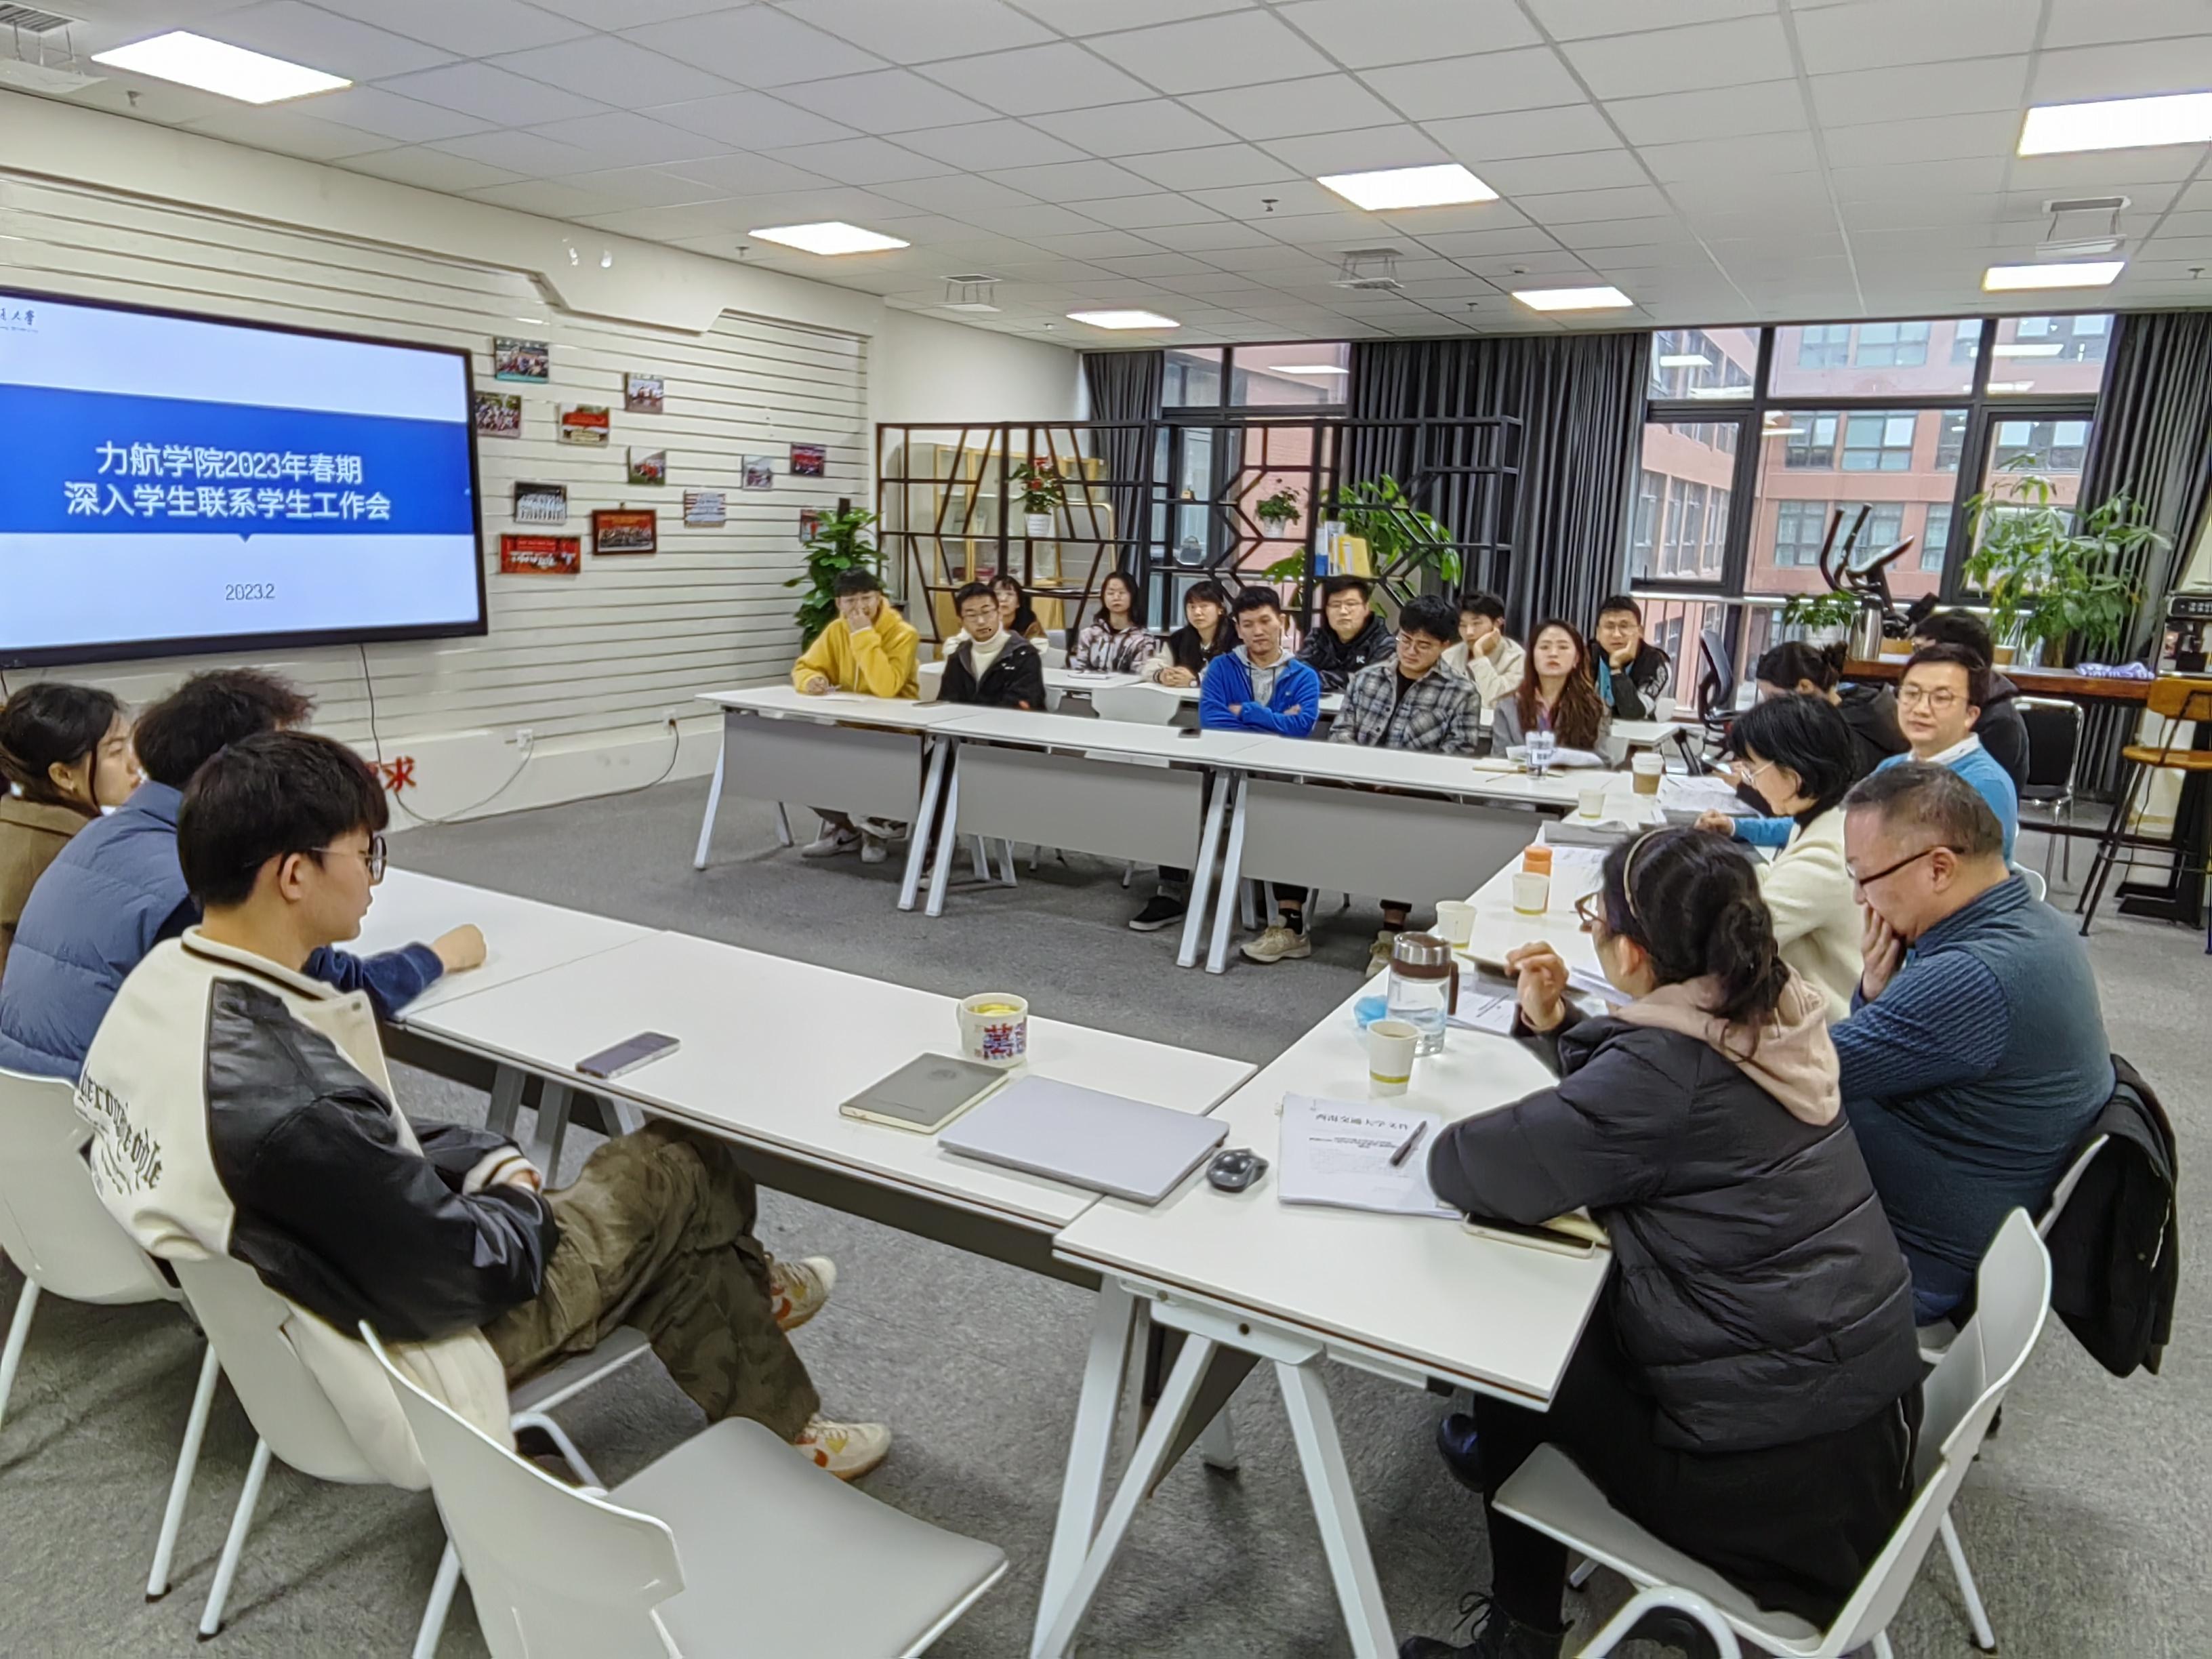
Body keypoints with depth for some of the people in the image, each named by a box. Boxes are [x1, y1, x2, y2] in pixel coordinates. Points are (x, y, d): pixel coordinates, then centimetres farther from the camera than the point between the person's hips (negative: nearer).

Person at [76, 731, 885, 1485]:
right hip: (396, 1372, -8)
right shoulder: (293, 1105, -39)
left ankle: (780, 1426, 36)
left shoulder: (160, 977, -9)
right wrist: (523, 1201, -6)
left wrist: (487, 1161, -2)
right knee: (678, 1165, 6)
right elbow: (464, 1276, -26)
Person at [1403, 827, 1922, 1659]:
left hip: (1783, 1465, -8)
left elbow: (1464, 1167, -24)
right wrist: (1554, 1022, 1)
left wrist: (1453, 1148, -3)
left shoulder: (1669, 1068, -26)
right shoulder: (1767, 1011, 0)